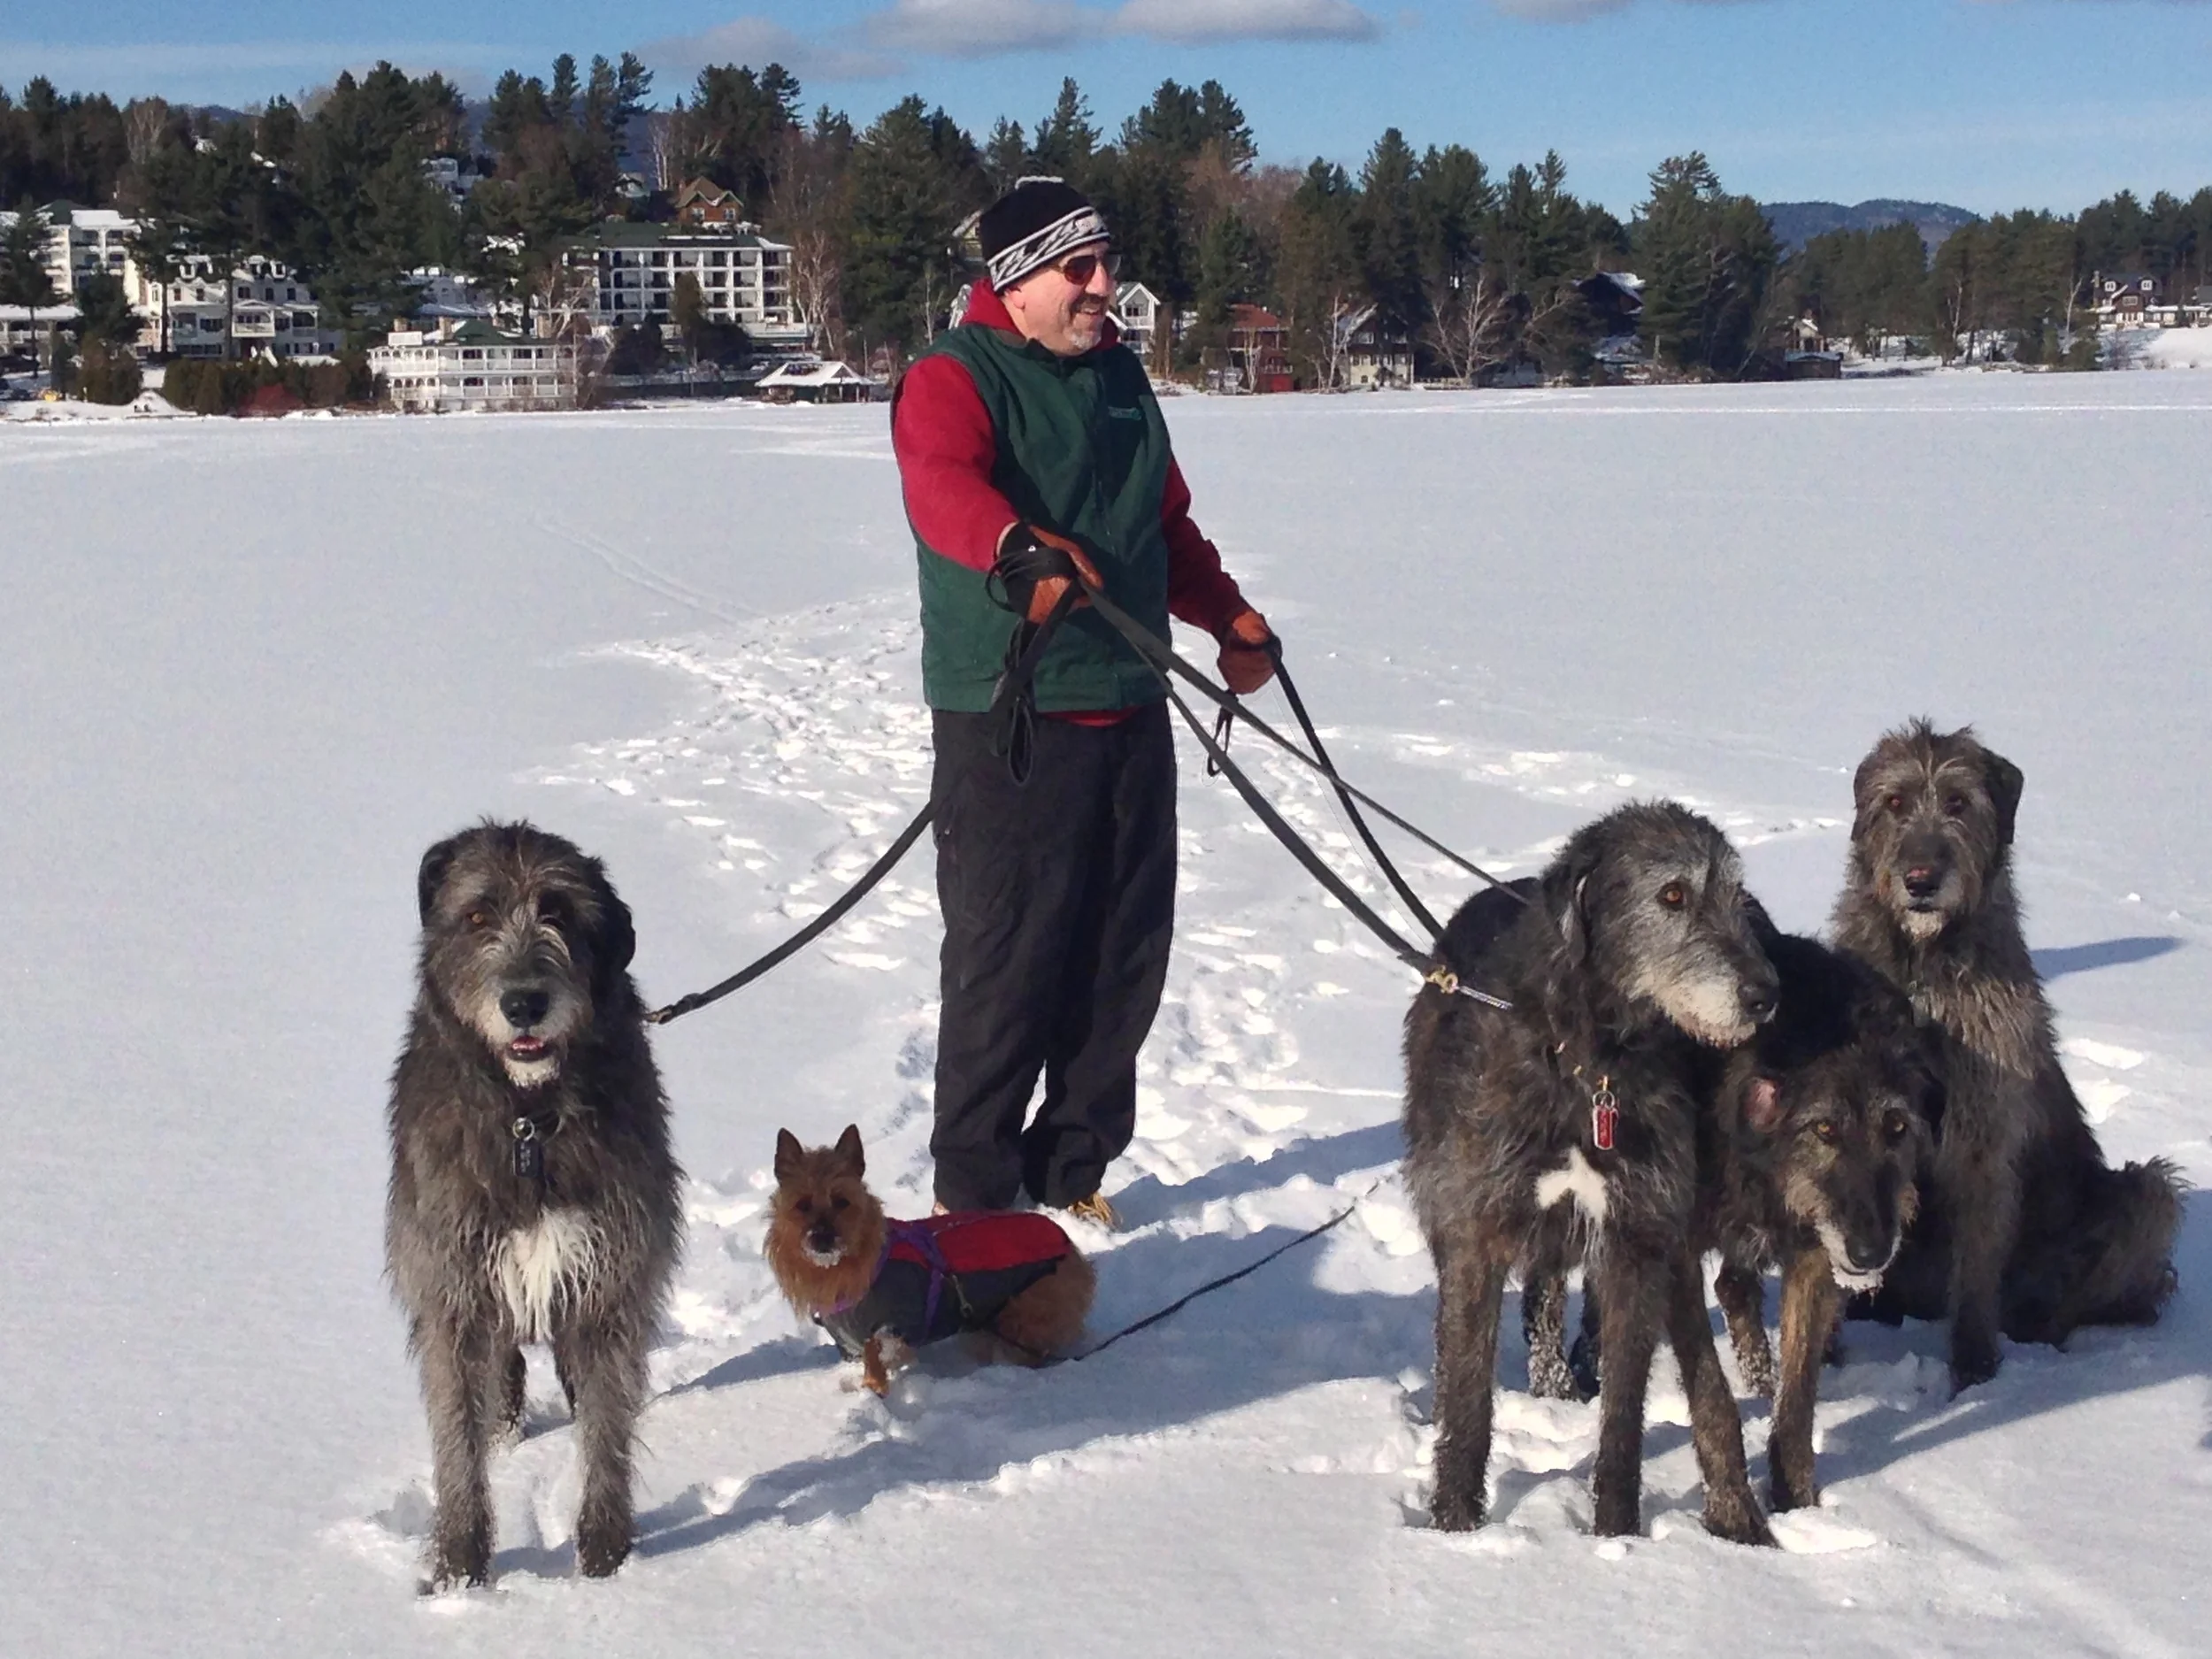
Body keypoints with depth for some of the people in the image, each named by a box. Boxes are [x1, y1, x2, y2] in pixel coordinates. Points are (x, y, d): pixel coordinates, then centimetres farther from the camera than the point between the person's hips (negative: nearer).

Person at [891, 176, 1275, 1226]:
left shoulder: (1120, 376, 16)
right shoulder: (955, 379, -8)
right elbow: (942, 489, -29)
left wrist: (1233, 620, 21)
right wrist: (1022, 549, -48)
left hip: (1130, 711, 7)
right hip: (1007, 719, -7)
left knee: (1126, 955, 11)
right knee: (1006, 961, -3)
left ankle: (1070, 1166, 26)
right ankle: (975, 1195, 10)